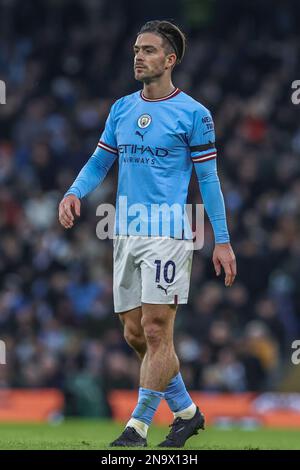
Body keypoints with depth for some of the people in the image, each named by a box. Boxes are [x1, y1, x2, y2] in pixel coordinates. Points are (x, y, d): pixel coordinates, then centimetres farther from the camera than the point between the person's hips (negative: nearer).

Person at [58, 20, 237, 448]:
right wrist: (74, 193, -4)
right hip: (126, 235, 6)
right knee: (135, 335, 8)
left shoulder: (193, 114, -3)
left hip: (167, 236, -6)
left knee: (156, 331, -10)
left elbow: (208, 179, -1)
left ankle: (137, 429, -7)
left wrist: (222, 240, -3)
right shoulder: (121, 109, 12)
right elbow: (99, 162, 17)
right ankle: (186, 412, 24)